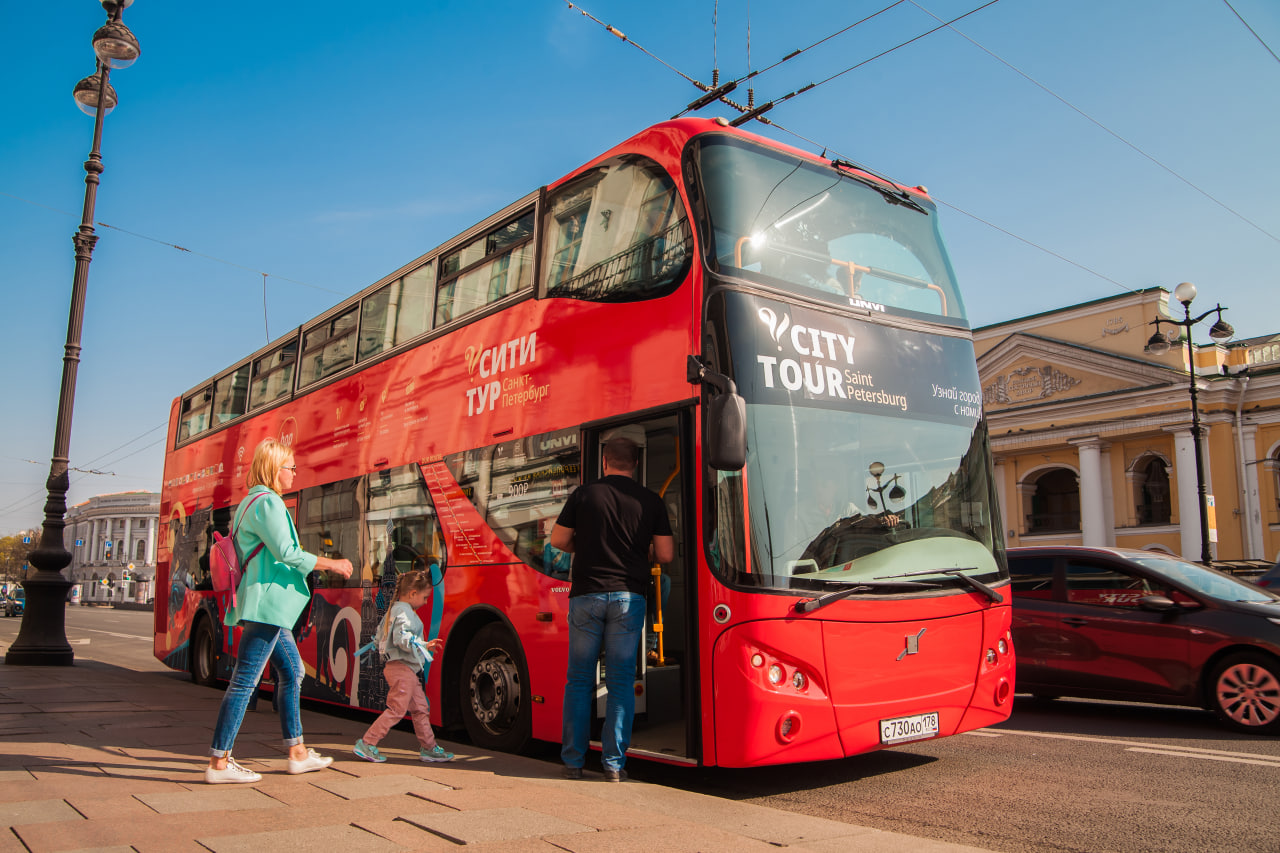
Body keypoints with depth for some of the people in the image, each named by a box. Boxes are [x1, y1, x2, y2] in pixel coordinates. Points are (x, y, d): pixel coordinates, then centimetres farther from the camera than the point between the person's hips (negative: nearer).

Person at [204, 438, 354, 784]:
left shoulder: (251, 502, 19)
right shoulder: (268, 503, -13)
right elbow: (286, 553, -19)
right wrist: (332, 564, -10)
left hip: (267, 606, 11)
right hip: (266, 603, -11)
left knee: (292, 671, 15)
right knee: (245, 680, -6)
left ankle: (297, 753, 21)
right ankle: (218, 763, 0)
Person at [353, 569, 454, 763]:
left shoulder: (394, 610, 16)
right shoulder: (404, 613, -16)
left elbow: (381, 633, 22)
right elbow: (403, 639, -27)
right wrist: (425, 645, -22)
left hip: (408, 670, 11)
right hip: (402, 669, -11)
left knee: (420, 708, 12)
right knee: (396, 709, -6)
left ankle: (429, 747, 17)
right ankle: (367, 744, 0)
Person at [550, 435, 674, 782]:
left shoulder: (584, 494, 1)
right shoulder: (650, 501, 3)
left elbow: (558, 539, 7)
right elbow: (666, 555, 3)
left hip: (586, 594, 0)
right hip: (629, 596, 0)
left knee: (579, 678, 10)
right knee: (621, 680, 7)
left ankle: (573, 760, 14)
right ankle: (614, 763, 7)